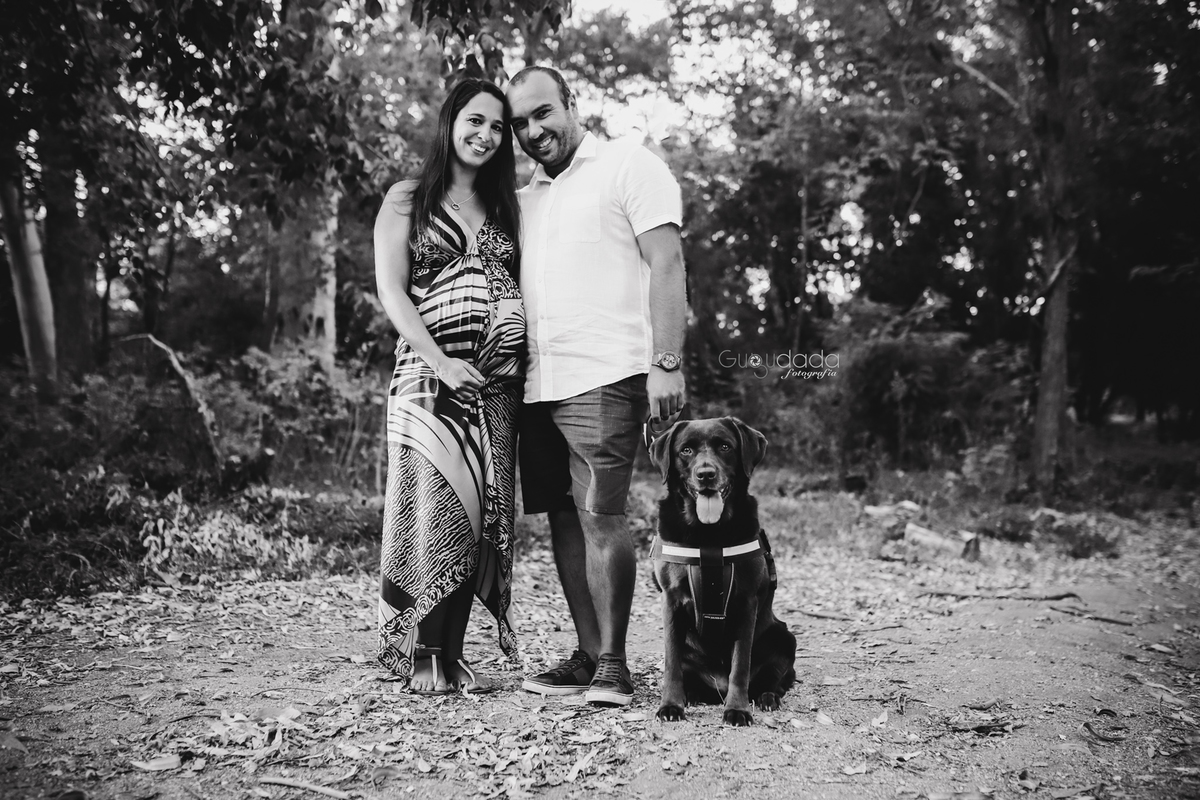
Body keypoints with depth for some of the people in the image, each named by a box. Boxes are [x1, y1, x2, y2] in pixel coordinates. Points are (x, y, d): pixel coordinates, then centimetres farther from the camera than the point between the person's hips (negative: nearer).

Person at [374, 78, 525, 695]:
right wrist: (440, 361, -13)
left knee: (483, 514, 0)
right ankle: (423, 657, 0)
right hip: (432, 377, -4)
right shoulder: (407, 200, 8)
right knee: (434, 510, -11)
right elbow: (390, 290, -2)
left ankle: (453, 654, 8)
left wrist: (526, 350, 1)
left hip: (499, 383, 4)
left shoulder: (504, 207, 21)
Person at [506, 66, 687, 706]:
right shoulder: (523, 196, 22)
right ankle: (587, 655, 17)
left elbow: (666, 264, -6)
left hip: (602, 377, -7)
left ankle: (612, 664, 1)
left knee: (600, 515, -9)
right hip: (538, 384, 7)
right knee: (563, 517, 8)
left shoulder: (629, 165, 2)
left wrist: (666, 363, -15)